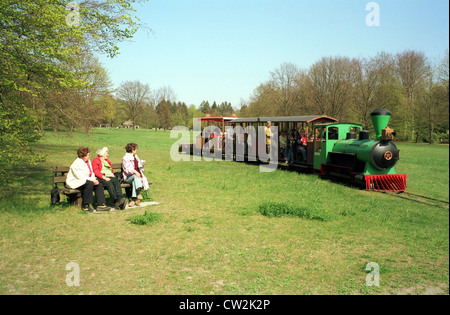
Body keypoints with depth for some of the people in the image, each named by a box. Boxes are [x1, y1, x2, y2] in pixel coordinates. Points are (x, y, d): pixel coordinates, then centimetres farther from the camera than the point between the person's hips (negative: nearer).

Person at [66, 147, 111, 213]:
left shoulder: (88, 161, 8)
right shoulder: (76, 164, -19)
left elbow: (91, 173, 13)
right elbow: (80, 177, -25)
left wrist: (94, 179, -8)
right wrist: (92, 180, -24)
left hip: (85, 180, 9)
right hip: (74, 182, -9)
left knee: (99, 185, -10)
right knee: (90, 184, -33)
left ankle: (101, 205, -11)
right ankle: (85, 206, -22)